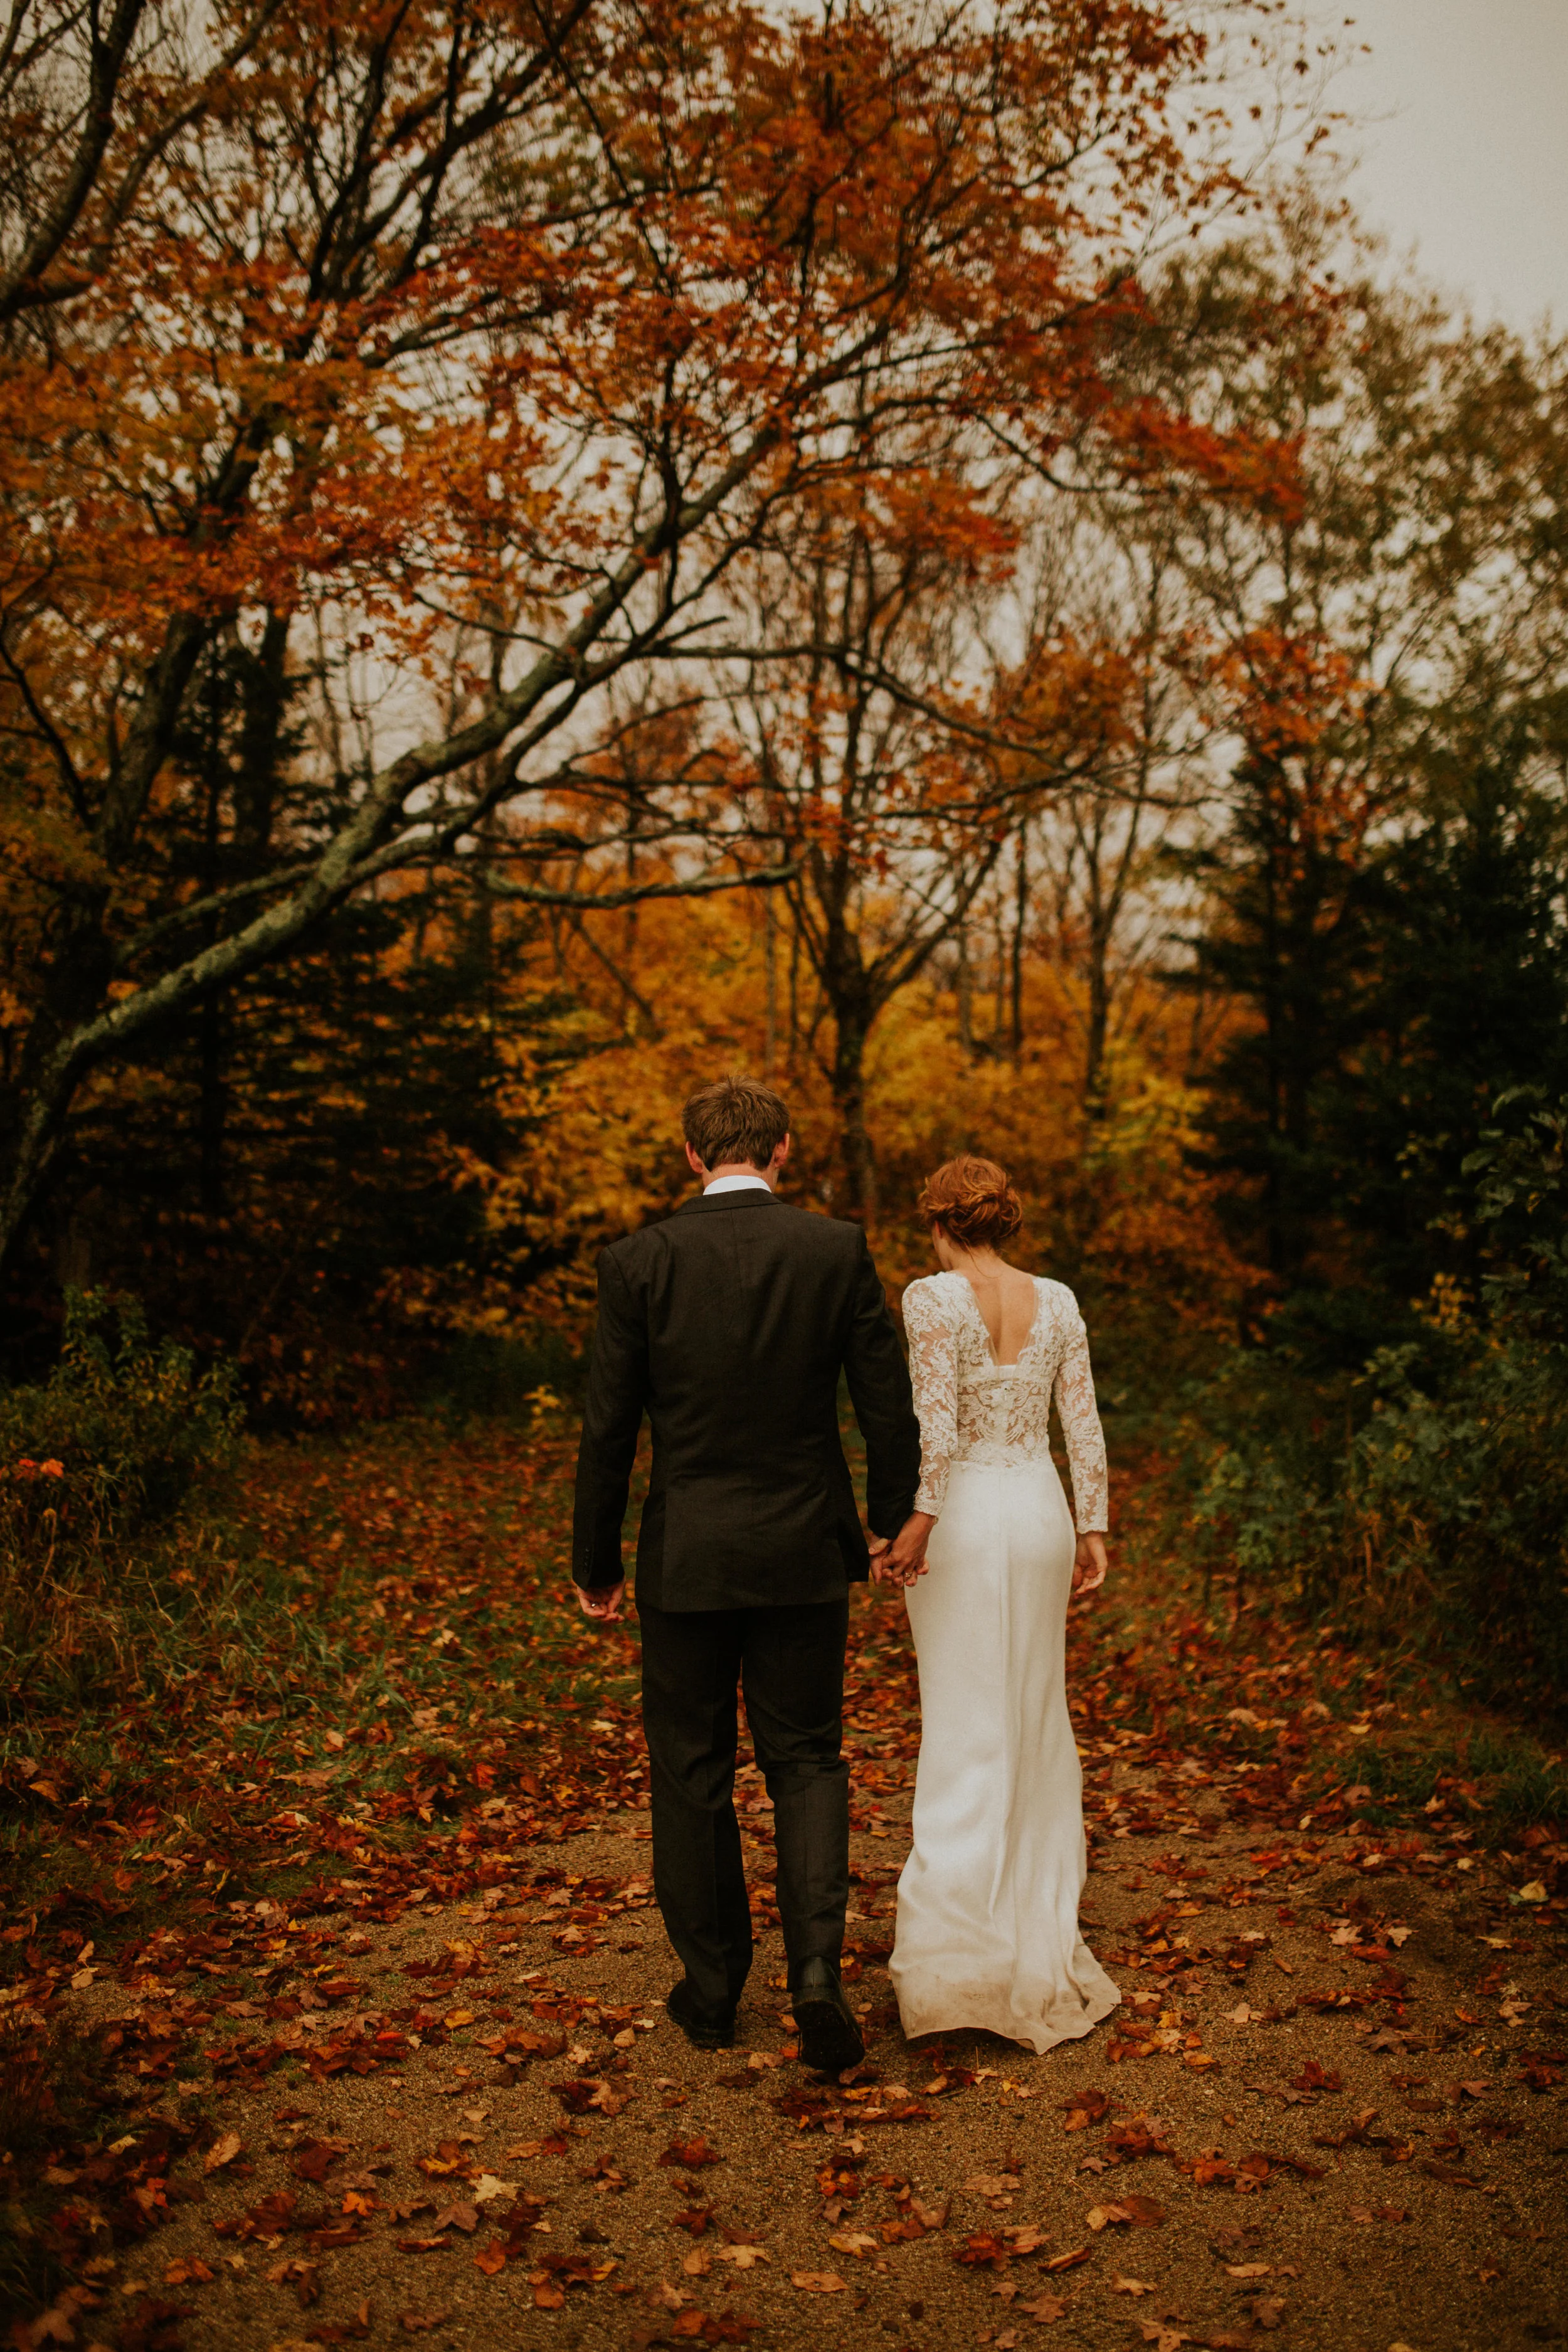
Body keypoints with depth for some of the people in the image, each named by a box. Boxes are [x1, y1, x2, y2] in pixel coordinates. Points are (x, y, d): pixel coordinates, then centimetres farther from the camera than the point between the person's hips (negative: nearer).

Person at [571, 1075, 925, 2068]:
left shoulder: (640, 1261, -8)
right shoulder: (838, 1250, -5)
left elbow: (608, 1428, -5)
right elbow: (889, 1403, -2)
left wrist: (596, 1562, 6)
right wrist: (894, 1521, 14)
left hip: (686, 1558, 0)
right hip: (803, 1555, 1)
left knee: (693, 1774, 13)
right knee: (807, 1763, 14)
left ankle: (712, 1987, 26)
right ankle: (817, 1971, 0)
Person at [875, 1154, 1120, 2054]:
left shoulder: (933, 1297, -11)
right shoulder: (1058, 1301, 4)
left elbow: (938, 1422, -19)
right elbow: (1084, 1425, 4)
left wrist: (918, 1522, -15)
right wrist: (1093, 1527, 10)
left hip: (964, 1514, -5)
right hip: (1041, 1509, 5)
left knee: (966, 1721, 1)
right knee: (1033, 1707, 19)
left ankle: (962, 1945, 1)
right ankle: (1040, 1909, 32)